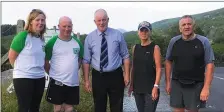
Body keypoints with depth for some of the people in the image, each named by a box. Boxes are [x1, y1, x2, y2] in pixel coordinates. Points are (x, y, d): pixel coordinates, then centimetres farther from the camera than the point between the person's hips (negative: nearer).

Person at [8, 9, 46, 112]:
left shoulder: (42, 38, 7)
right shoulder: (23, 36, -13)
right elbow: (11, 56, -9)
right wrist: (21, 69, 3)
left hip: (40, 78, 6)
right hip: (23, 78, -6)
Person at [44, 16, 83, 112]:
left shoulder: (77, 42, 6)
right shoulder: (52, 42, -6)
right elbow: (45, 61, -2)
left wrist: (74, 71, 10)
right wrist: (52, 74, -4)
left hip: (73, 82, 4)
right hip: (57, 81, -3)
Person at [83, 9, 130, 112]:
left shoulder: (118, 35, -2)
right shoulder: (89, 38, -1)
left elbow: (125, 56, 2)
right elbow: (86, 61, -1)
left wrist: (126, 75, -3)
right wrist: (86, 80, -5)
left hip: (115, 76, 0)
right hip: (98, 77, 1)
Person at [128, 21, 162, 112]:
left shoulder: (155, 48, -5)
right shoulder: (135, 48, 8)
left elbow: (158, 69, -9)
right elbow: (133, 67, 12)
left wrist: (156, 86, -17)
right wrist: (131, 84, 10)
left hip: (150, 88, -4)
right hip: (137, 88, 5)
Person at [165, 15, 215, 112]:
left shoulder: (203, 41, -6)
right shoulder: (174, 41, 1)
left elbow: (209, 65, -8)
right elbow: (168, 61, 8)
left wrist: (206, 87, -13)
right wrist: (168, 82, 6)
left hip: (196, 85, -2)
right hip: (177, 84, 2)